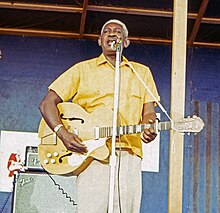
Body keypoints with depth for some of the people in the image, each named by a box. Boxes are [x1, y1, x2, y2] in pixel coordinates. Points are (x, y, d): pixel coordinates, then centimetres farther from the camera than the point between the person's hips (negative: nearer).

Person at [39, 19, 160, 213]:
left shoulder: (142, 72, 21)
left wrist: (149, 129, -9)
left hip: (129, 153, 2)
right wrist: (63, 134, -9)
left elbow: (149, 112, 15)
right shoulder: (83, 69, 13)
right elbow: (47, 103, 8)